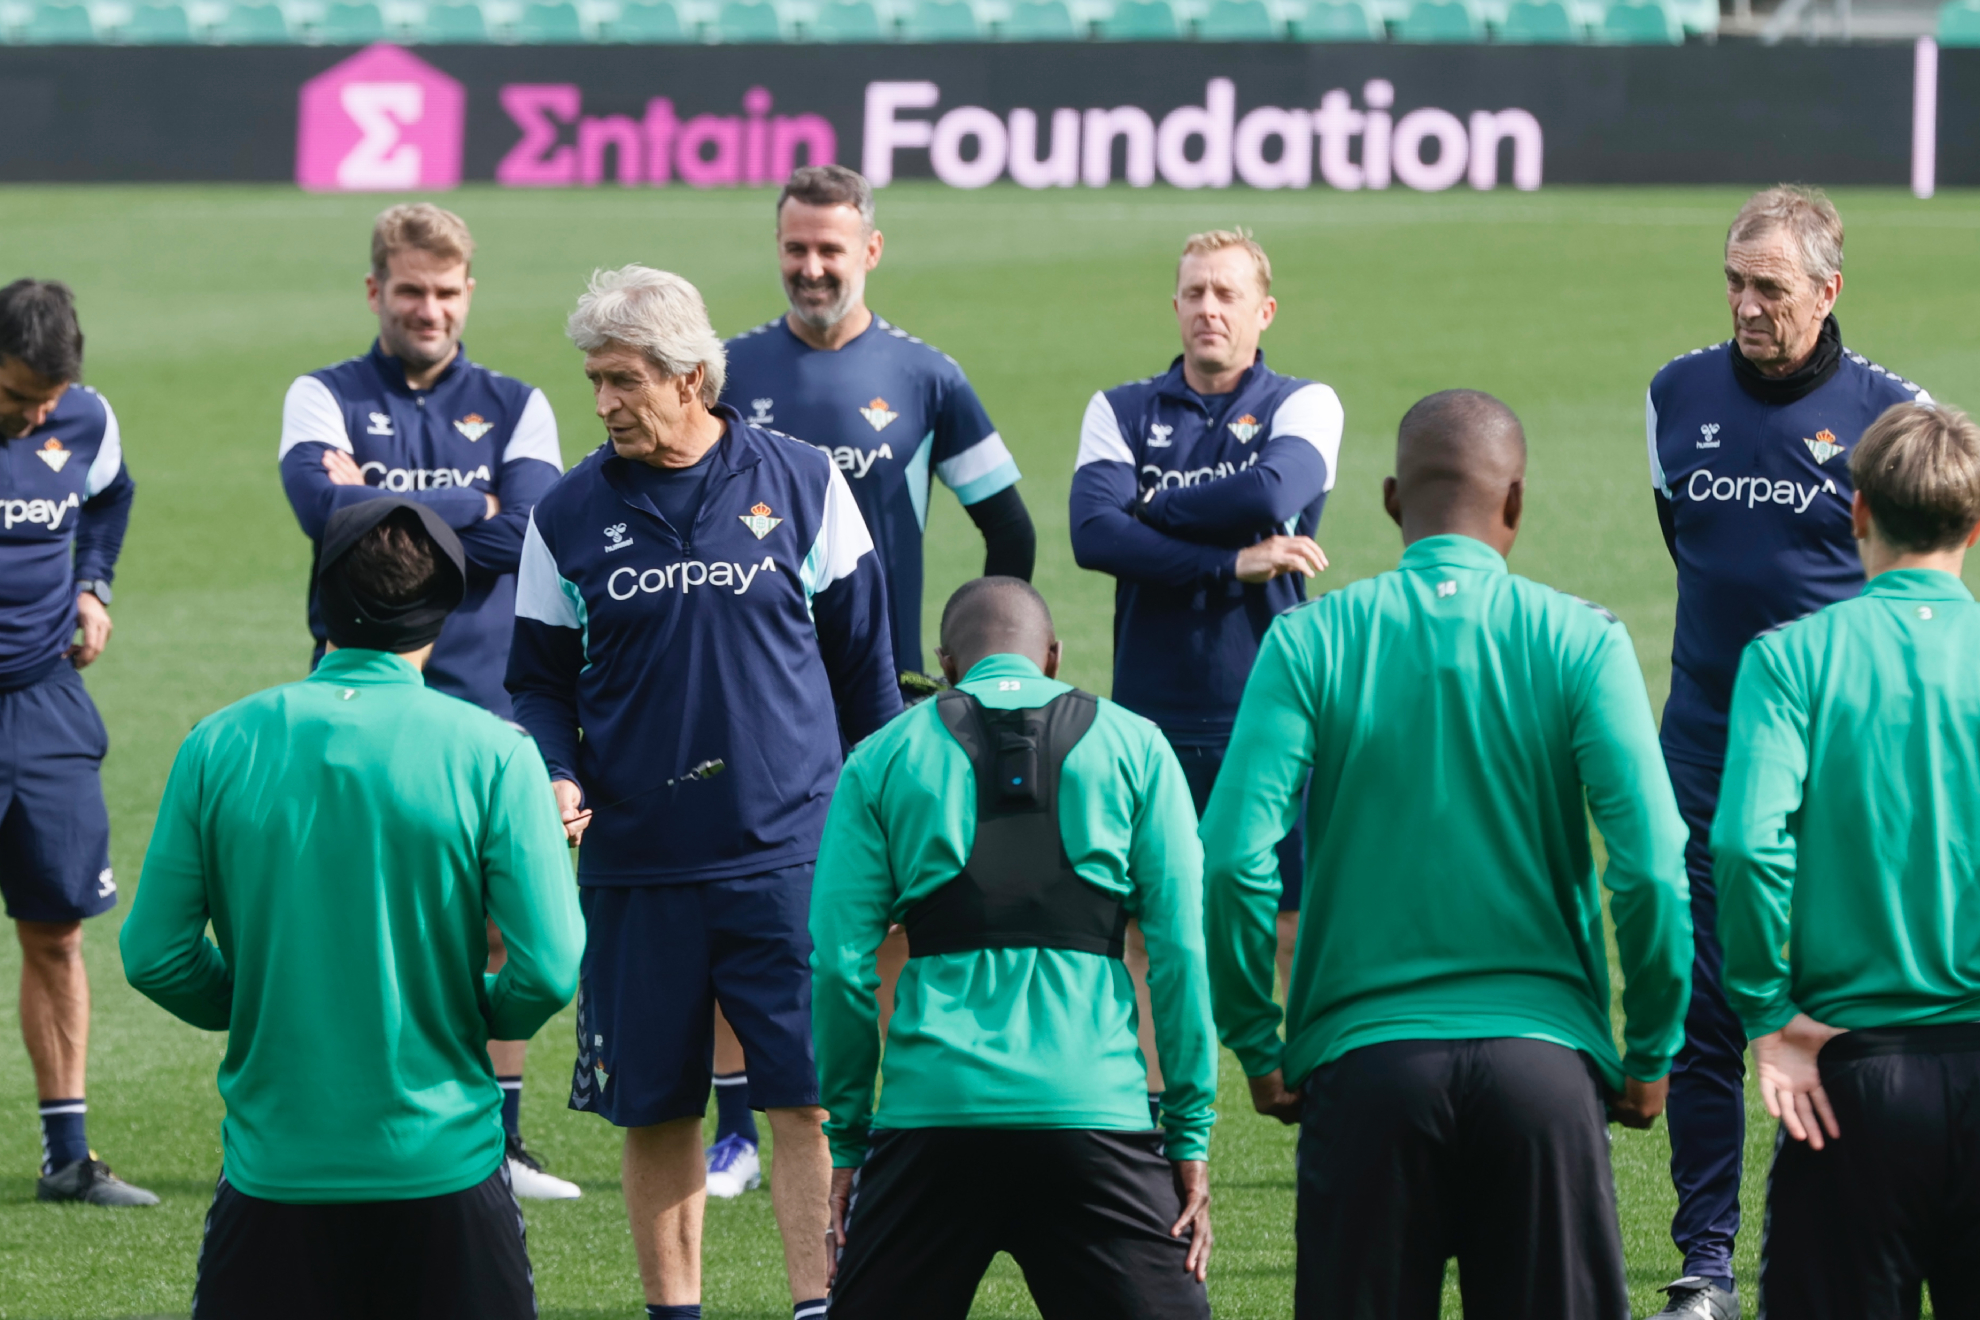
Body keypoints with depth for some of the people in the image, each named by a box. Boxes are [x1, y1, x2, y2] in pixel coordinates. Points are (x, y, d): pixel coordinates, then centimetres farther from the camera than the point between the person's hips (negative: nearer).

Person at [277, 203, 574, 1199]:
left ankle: (500, 1143, 12)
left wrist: (383, 505, -9)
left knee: (498, 926, 4)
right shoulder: (325, 398, 5)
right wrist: (470, 506, -11)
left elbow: (528, 529, -8)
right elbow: (323, 506, -16)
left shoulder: (514, 406, 10)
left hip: (487, 700, 2)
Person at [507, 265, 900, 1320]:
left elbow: (861, 658, 9)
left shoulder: (800, 482, 2)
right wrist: (554, 779, -9)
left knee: (812, 1096, -8)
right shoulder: (568, 516, 4)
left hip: (790, 853, -1)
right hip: (634, 866, 1)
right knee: (656, 1108, 7)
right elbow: (539, 680, 11)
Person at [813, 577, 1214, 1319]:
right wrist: (1191, 1133, 7)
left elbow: (841, 960, 6)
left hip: (932, 1115, 1)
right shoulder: (1130, 745, 9)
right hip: (1092, 1112, -1)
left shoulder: (885, 758, 9)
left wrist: (847, 1139, 12)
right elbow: (1181, 946, 4)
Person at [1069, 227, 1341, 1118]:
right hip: (1151, 718, 2)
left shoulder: (1302, 407, 3)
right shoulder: (1121, 410, 8)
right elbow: (1092, 533, -9)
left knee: (1300, 933, -2)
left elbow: (1273, 493, -19)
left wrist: (1148, 507, -8)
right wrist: (1231, 562, -16)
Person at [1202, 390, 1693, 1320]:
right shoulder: (1580, 642, -1)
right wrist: (1652, 1051, 5)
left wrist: (1257, 1048, 4)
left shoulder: (1312, 642, 0)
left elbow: (1234, 859, -7)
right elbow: (1653, 866, -8)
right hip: (1544, 1058, 0)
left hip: (1364, 1063, 0)